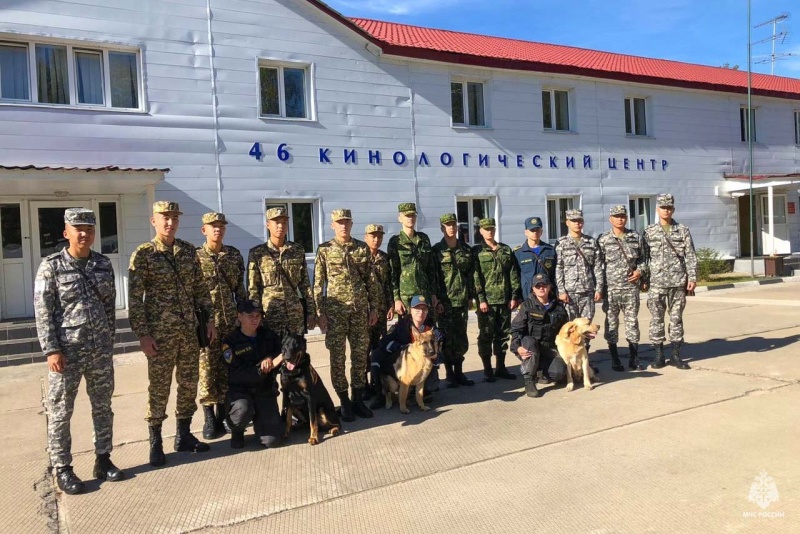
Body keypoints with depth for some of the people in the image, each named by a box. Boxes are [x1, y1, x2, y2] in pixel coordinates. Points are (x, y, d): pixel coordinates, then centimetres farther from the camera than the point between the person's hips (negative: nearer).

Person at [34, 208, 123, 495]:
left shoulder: (104, 264, 5)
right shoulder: (51, 266, -6)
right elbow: (43, 312, -8)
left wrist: (108, 341, 9)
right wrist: (51, 350, -13)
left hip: (101, 350, 4)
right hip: (67, 350, -4)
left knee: (103, 407, 12)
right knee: (60, 412, 5)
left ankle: (103, 460, 26)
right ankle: (63, 470, 18)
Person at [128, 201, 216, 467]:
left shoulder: (189, 250, 7)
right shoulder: (143, 254, -7)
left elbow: (200, 288, 12)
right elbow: (135, 298, -9)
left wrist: (209, 318, 8)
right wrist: (143, 334, -14)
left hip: (189, 330, 5)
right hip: (160, 333, -5)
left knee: (189, 384, 11)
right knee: (159, 388, 3)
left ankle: (184, 435, 26)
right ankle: (156, 444, 17)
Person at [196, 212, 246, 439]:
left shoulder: (234, 255, 8)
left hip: (230, 321, 3)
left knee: (227, 369, 8)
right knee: (206, 369, -1)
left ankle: (222, 415, 20)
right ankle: (209, 419, 8)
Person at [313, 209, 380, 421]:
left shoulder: (362, 248, 6)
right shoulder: (324, 250, 0)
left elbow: (371, 280, 8)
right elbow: (318, 284, -1)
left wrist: (374, 308, 4)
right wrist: (320, 313, -6)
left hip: (360, 309, 2)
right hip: (335, 310, -2)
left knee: (360, 355, 7)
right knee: (337, 357, 2)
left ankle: (358, 399, 20)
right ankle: (344, 402, 14)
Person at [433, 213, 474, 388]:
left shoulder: (466, 249, 10)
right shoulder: (436, 250, -3)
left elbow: (470, 274, 13)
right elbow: (432, 277, -6)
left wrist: (470, 296, 8)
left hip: (462, 300, 4)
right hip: (445, 301, -4)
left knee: (461, 338, 7)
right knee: (447, 339, 1)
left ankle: (459, 372, 18)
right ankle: (450, 375, 11)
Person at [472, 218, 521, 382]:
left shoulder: (506, 249, 11)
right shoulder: (477, 251, 1)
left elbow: (513, 274, 9)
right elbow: (475, 277, -7)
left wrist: (514, 296, 1)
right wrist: (481, 299, -14)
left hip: (505, 300, 4)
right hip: (487, 300, -4)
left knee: (503, 334, 10)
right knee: (486, 335, 1)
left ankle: (500, 367, 22)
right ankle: (487, 369, 11)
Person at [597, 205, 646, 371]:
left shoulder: (636, 237, 7)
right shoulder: (603, 240, -1)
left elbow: (642, 258, 17)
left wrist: (640, 270, -3)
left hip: (631, 287, 2)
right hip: (611, 288, -2)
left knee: (632, 321, 6)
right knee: (611, 322, 3)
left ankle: (634, 358, 17)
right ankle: (615, 360, 13)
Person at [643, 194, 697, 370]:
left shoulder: (683, 231, 6)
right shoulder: (649, 232, 4)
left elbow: (690, 256, 4)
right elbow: (644, 257, 5)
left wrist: (692, 277, -3)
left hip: (678, 282, 1)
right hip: (656, 283, -1)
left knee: (677, 318, 6)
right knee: (656, 319, 1)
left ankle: (676, 355, 14)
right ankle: (659, 355, 10)